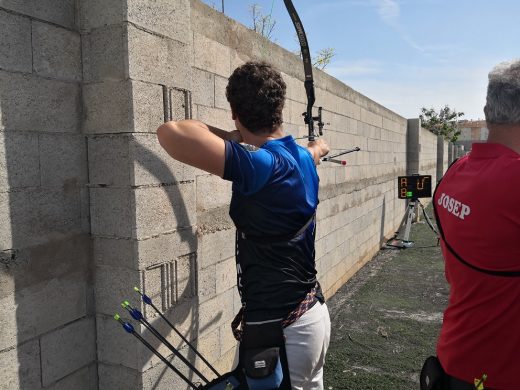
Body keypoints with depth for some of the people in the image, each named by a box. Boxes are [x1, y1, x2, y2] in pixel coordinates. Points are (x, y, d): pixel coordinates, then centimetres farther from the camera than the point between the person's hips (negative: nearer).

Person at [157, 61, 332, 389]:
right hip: (314, 315, 8)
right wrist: (318, 148, 49)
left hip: (280, 330, -8)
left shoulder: (262, 164, -25)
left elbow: (171, 133, -35)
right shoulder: (301, 158, 0)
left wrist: (230, 138, -15)